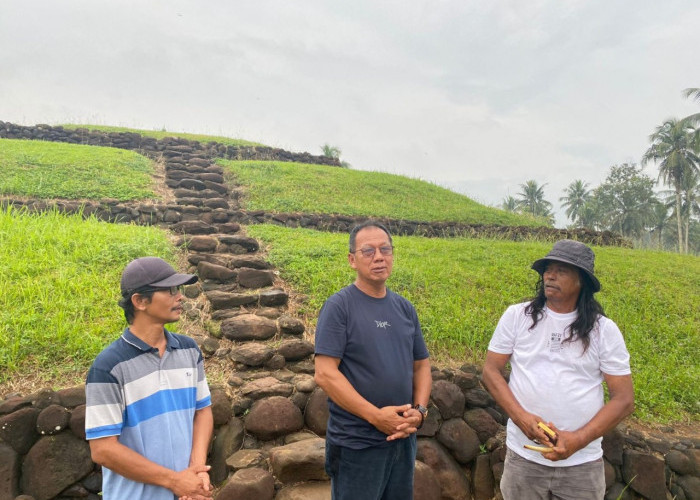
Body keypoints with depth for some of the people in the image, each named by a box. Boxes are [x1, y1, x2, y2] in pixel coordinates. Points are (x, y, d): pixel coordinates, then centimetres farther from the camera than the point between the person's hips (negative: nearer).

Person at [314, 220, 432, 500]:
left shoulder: (405, 308, 6)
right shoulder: (339, 306, -12)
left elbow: (421, 365, 11)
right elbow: (325, 374, -17)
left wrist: (419, 410, -6)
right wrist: (375, 416, -21)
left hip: (403, 440, 6)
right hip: (356, 445, -6)